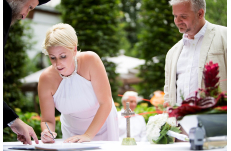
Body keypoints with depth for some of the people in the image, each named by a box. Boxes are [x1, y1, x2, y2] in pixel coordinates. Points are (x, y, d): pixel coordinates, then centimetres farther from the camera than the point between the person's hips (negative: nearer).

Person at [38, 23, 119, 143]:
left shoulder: (90, 61, -24)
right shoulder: (46, 79, -19)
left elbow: (106, 103, -24)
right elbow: (47, 120, -11)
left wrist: (88, 135, -31)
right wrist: (47, 132, -33)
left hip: (101, 125, -1)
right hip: (72, 132, 1)